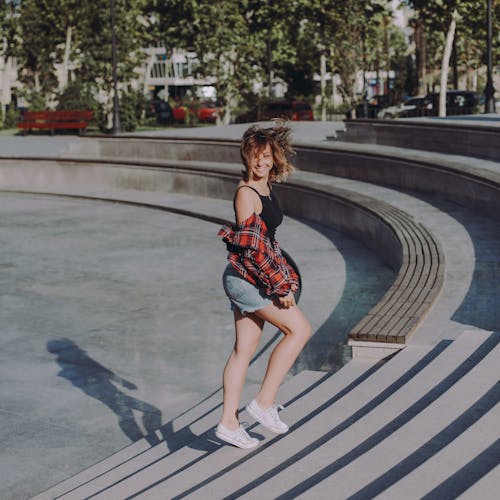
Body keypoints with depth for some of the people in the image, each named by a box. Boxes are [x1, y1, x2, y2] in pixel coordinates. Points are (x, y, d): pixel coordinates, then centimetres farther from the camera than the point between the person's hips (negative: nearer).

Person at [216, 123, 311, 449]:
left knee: (245, 348, 10)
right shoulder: (246, 193, -16)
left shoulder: (265, 189, 12)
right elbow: (253, 245, -21)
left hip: (252, 279, 9)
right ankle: (265, 402, -2)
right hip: (246, 278, -9)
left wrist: (285, 276, 23)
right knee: (300, 328, -6)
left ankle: (229, 423, 14)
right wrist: (281, 285, -20)